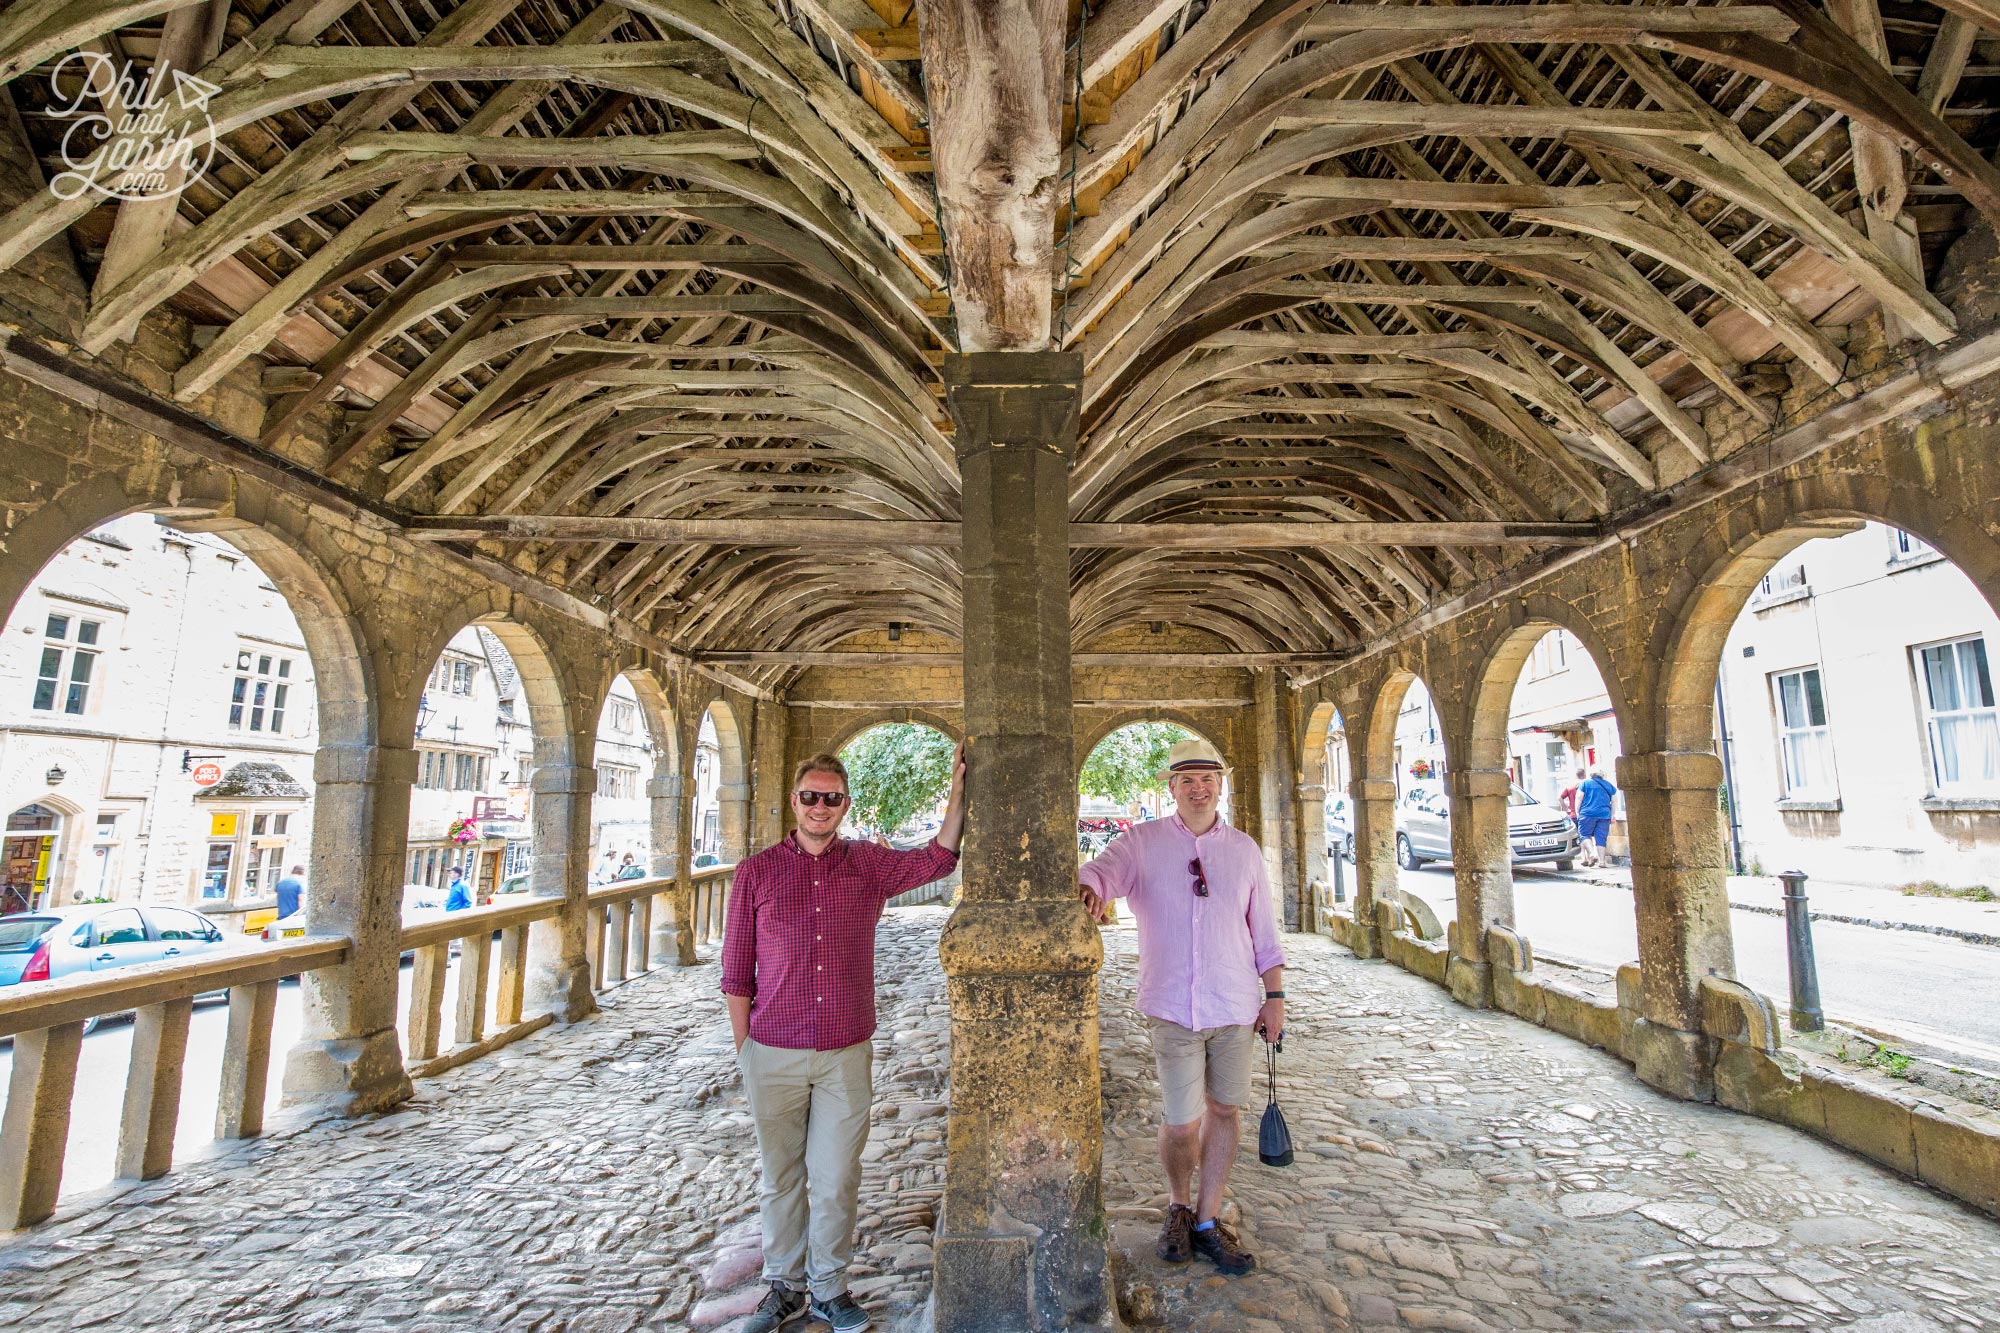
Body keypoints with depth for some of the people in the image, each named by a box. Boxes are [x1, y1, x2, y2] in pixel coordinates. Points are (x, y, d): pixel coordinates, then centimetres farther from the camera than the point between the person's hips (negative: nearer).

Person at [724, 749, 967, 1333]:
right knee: (781, 1179, 15)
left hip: (846, 1055, 1)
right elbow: (737, 971, 2)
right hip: (773, 1056, 0)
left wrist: (959, 788, -12)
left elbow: (939, 857, -3)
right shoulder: (756, 872, -2)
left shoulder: (869, 864, 1)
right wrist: (742, 1046, 1)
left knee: (836, 1180, 11)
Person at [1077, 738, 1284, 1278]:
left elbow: (1263, 930, 10)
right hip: (1173, 1007, -3)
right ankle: (1178, 1207, 30)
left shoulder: (1244, 848, 7)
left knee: (1224, 1110, 10)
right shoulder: (1142, 842, -2)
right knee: (1181, 1122, 0)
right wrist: (1089, 890, -43)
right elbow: (1099, 871, -19)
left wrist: (1275, 996, 7)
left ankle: (1207, 1222, 29)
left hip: (1236, 1006, 3)